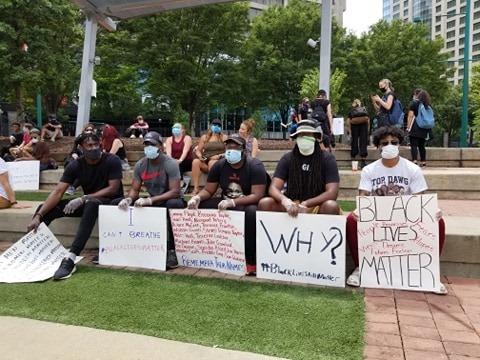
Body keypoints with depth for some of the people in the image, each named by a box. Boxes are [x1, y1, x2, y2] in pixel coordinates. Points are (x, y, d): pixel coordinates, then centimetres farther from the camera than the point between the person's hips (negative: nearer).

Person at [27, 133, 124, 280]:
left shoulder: (112, 161, -13)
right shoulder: (75, 165, -4)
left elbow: (113, 189, -18)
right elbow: (58, 192, -11)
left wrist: (83, 198, -26)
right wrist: (38, 215, -23)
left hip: (111, 201, -5)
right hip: (88, 203, 5)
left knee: (92, 204, -40)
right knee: (45, 208, -10)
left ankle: (71, 259, -46)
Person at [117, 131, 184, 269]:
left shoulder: (170, 163, -18)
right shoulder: (140, 165, -2)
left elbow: (175, 191, -26)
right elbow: (134, 190, 1)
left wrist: (150, 200, -36)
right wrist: (129, 199, -24)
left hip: (171, 201, -5)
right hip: (153, 202, 6)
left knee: (172, 205, -39)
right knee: (128, 205, -13)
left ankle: (170, 249, -27)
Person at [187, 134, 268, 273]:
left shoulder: (255, 166, -16)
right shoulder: (219, 165, -1)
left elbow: (257, 195, -24)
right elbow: (208, 190, 3)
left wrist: (232, 202, -35)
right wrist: (197, 197, -20)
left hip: (248, 204, -5)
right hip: (225, 202, 5)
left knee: (252, 212, -40)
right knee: (197, 207, -13)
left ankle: (251, 260, -25)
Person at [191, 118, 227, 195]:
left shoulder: (224, 137, 11)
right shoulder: (204, 137, 18)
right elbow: (198, 150, 17)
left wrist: (219, 156, -14)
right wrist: (199, 156, -6)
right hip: (205, 162, 3)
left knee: (212, 162, -38)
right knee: (195, 161, -30)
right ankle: (196, 188, -35)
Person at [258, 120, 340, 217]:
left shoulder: (327, 158, -3)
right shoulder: (287, 158, 1)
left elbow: (332, 192, -12)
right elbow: (274, 188, -8)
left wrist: (305, 204, -26)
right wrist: (285, 201, -31)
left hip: (317, 205, -1)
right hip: (292, 205, 1)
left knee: (331, 206, -34)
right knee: (264, 203, -25)